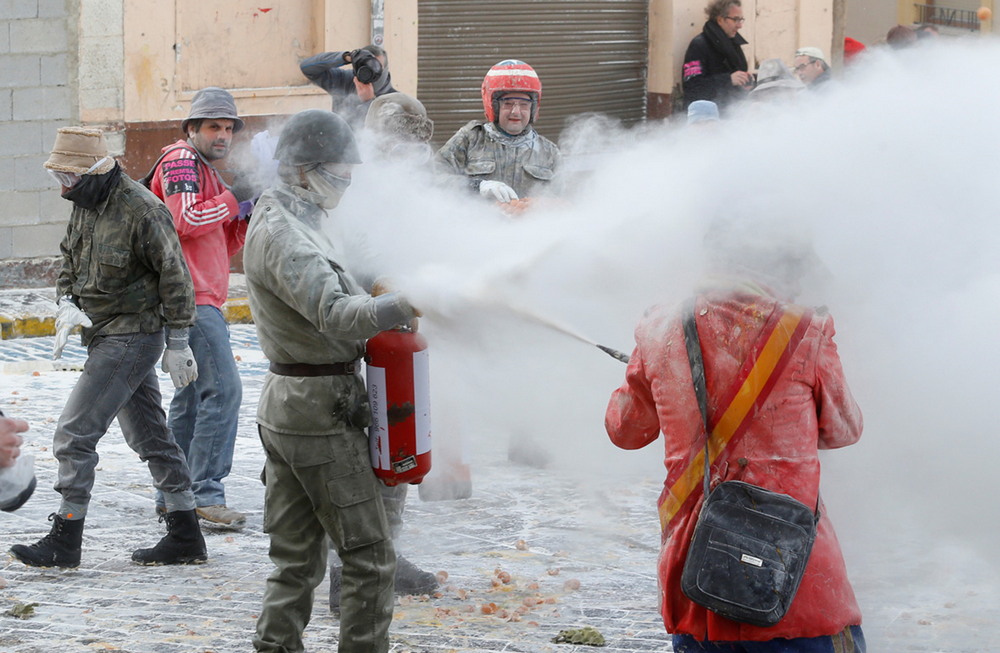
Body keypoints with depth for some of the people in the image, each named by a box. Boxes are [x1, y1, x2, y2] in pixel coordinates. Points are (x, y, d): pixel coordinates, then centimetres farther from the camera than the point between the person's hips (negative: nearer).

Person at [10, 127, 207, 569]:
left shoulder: (142, 210, -20)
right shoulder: (86, 205, 7)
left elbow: (174, 277, -16)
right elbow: (70, 262, 17)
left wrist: (177, 344, -14)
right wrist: (67, 305, -3)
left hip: (132, 337, -9)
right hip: (106, 334, 10)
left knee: (75, 433, -11)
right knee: (149, 436, 12)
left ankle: (65, 542, -5)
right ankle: (185, 538, 18)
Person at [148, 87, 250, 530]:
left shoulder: (207, 173, 24)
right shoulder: (181, 160, -7)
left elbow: (222, 246, 22)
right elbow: (185, 219, -21)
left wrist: (247, 216, 5)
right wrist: (234, 201, -12)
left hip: (203, 298, 11)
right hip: (192, 295, -11)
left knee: (192, 395, 14)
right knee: (223, 389, -16)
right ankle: (205, 493, -19)